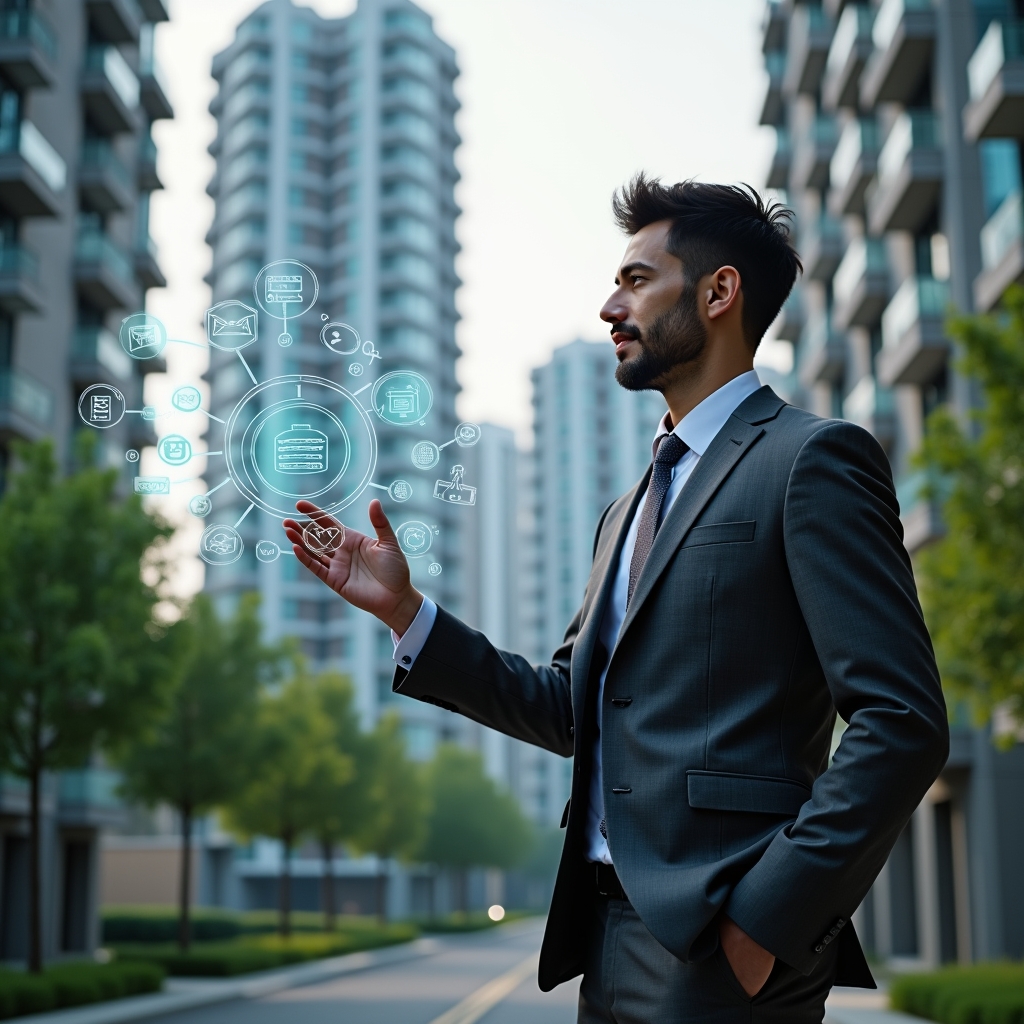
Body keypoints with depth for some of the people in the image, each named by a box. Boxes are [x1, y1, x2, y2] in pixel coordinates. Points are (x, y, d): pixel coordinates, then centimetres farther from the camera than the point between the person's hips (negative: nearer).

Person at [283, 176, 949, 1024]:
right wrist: (405, 611, 7)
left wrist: (764, 922, -18)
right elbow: (570, 713, 15)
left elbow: (903, 723, -15)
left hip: (717, 954, -8)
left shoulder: (811, 460, -7)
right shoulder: (630, 510, 19)